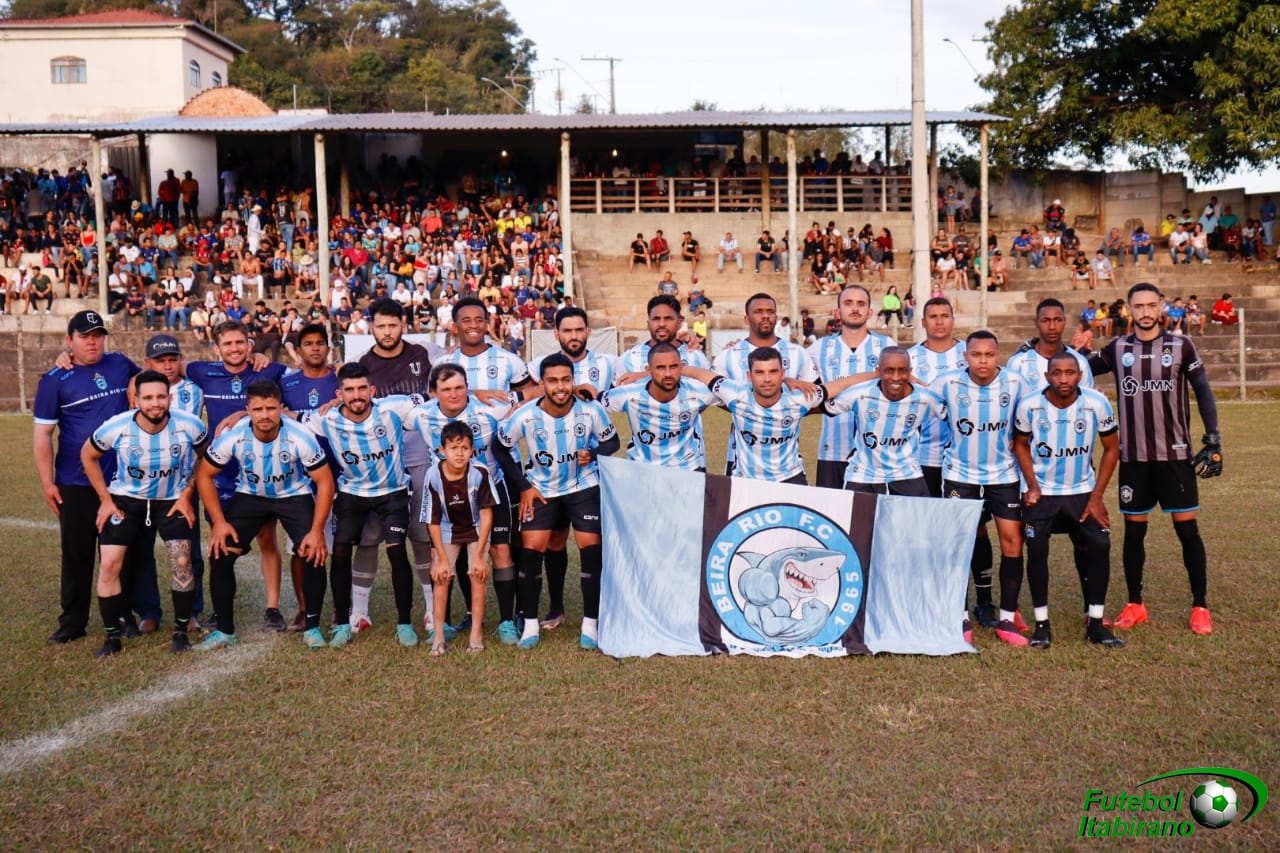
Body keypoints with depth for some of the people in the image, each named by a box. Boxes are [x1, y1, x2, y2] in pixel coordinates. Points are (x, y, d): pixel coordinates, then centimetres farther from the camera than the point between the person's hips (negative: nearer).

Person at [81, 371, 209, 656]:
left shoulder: (190, 426, -23)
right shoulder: (116, 427, -23)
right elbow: (88, 456, -2)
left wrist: (187, 495, -7)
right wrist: (105, 499, -4)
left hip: (172, 500, 0)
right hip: (125, 499, 0)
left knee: (181, 563, -12)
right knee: (109, 565, -8)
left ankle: (181, 631, 7)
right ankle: (112, 636, 9)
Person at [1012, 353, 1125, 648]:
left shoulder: (1098, 404, -13)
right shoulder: (1029, 405, -14)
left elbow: (1111, 448, -1)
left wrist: (1097, 497, -5)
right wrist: (1032, 486, -7)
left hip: (1082, 492, 1)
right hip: (1041, 492, -1)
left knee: (1099, 546, -11)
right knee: (1036, 550, -9)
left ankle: (1095, 624, 3)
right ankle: (1042, 624, 6)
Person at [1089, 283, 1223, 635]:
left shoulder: (1181, 346, 0)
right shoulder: (1117, 349, 5)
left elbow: (1203, 393, 1)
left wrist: (1212, 440, -7)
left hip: (1175, 454, -2)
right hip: (1133, 456, 2)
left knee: (1187, 528, 0)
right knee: (1134, 530, 7)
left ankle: (1200, 607, 11)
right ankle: (1135, 605, 18)